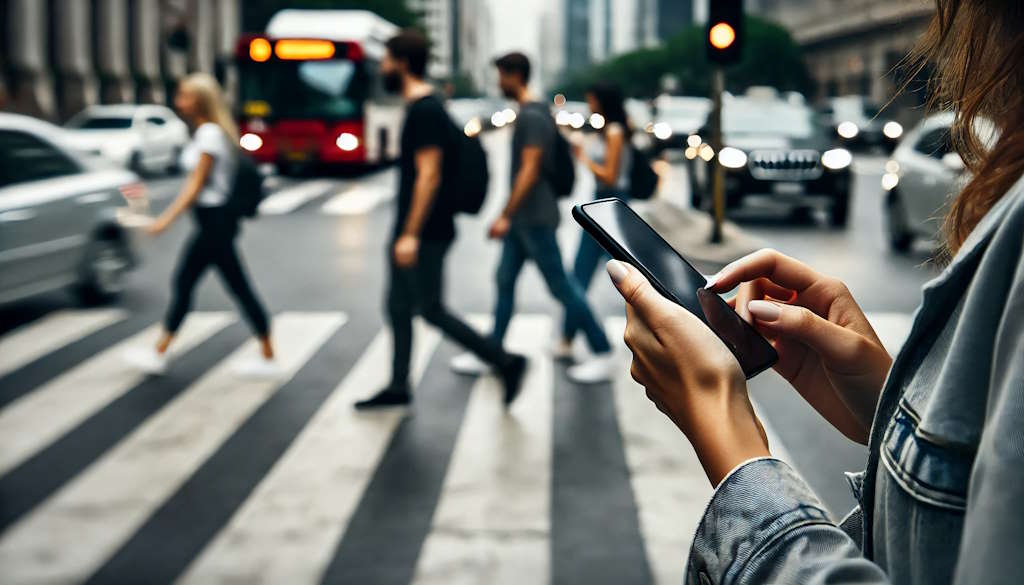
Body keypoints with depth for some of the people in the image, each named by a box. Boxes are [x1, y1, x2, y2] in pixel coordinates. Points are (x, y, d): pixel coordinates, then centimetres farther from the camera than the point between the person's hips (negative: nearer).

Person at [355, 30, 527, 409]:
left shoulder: (424, 112, -18)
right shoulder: (425, 107, 13)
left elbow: (429, 177, -23)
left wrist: (411, 235, -24)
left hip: (425, 234, -10)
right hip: (411, 231, 10)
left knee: (432, 310, -4)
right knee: (398, 308, 13)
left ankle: (506, 362, 2)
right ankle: (398, 387, 21)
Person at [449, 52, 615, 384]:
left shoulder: (533, 117, -16)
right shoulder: (529, 114, 14)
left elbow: (530, 170, -22)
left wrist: (506, 216, -22)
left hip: (534, 219, -10)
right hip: (522, 219, 10)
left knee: (560, 285, -5)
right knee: (505, 281, 10)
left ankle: (602, 353, 3)